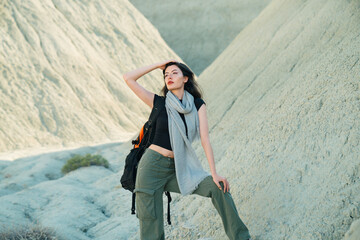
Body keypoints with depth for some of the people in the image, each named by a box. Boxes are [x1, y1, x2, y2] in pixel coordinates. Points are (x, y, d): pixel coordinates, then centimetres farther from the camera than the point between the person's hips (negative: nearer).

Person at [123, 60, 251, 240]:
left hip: (178, 169, 2)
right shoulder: (159, 103, -1)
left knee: (218, 187, -11)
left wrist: (214, 174, -10)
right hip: (153, 165, -2)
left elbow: (205, 139, -3)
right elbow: (128, 78, -6)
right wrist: (158, 65, 0)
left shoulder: (198, 105, 3)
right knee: (151, 225, -3)